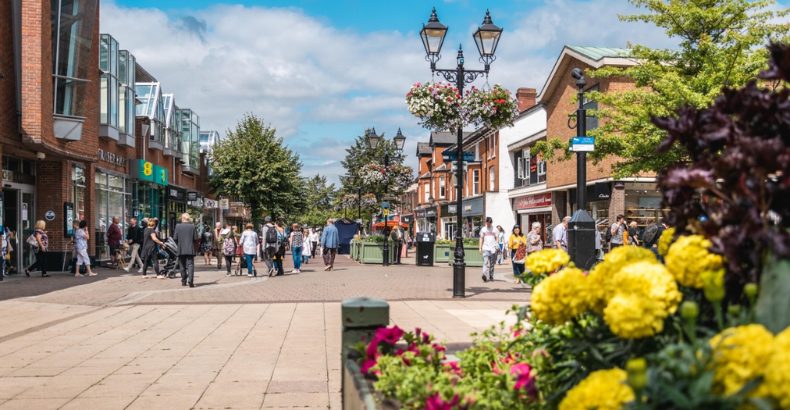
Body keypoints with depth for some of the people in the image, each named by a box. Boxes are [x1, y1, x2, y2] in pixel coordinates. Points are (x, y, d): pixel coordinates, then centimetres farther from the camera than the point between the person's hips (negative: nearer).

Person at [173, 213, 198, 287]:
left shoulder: (178, 226, -3)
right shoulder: (192, 226, -4)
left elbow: (175, 238, -3)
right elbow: (195, 238, -4)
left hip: (181, 250, 1)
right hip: (190, 250, -1)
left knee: (183, 266, 13)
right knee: (190, 265, -3)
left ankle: (184, 281, 18)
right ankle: (190, 280, -18)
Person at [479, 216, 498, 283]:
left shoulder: (494, 229, 9)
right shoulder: (483, 229, 9)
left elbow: (496, 238, 9)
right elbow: (481, 239, 11)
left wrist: (496, 247, -5)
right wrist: (480, 248, 5)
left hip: (493, 249, 1)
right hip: (485, 248, -1)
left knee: (492, 263, 6)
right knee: (485, 262, -15)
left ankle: (491, 276, 15)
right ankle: (484, 275, -27)